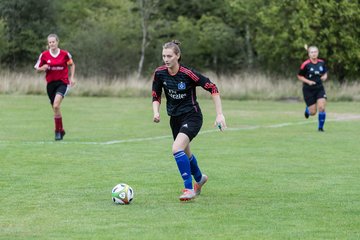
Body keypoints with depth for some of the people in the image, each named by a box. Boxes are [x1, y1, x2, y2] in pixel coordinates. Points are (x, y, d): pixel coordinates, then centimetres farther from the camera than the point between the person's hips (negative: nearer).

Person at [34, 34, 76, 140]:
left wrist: (72, 77, 4)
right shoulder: (44, 55, -1)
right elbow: (37, 69, 7)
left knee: (56, 105, -23)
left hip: (63, 82, -3)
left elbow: (71, 65, 13)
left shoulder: (65, 54, -4)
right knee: (55, 108, 7)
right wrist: (43, 68, -15)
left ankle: (58, 130, -14)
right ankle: (61, 130, 25)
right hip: (50, 83, 3)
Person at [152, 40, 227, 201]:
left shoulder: (187, 74, -22)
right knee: (185, 152, 22)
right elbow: (156, 97, 3)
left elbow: (213, 88, -18)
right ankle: (199, 179, 52)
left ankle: (189, 189, -15)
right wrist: (156, 112, -17)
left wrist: (219, 114, -21)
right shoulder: (159, 73, -8)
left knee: (177, 149, -26)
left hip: (192, 117, -6)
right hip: (175, 118, 6)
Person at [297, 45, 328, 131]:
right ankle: (307, 109, 38)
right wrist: (308, 81, -17)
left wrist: (325, 76, -4)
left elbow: (325, 72, 18)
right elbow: (299, 76, -4)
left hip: (319, 88, 3)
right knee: (313, 112, 0)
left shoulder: (321, 62, 1)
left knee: (321, 108, -13)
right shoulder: (306, 64, -12)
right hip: (308, 90, -3)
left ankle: (320, 127, 5)